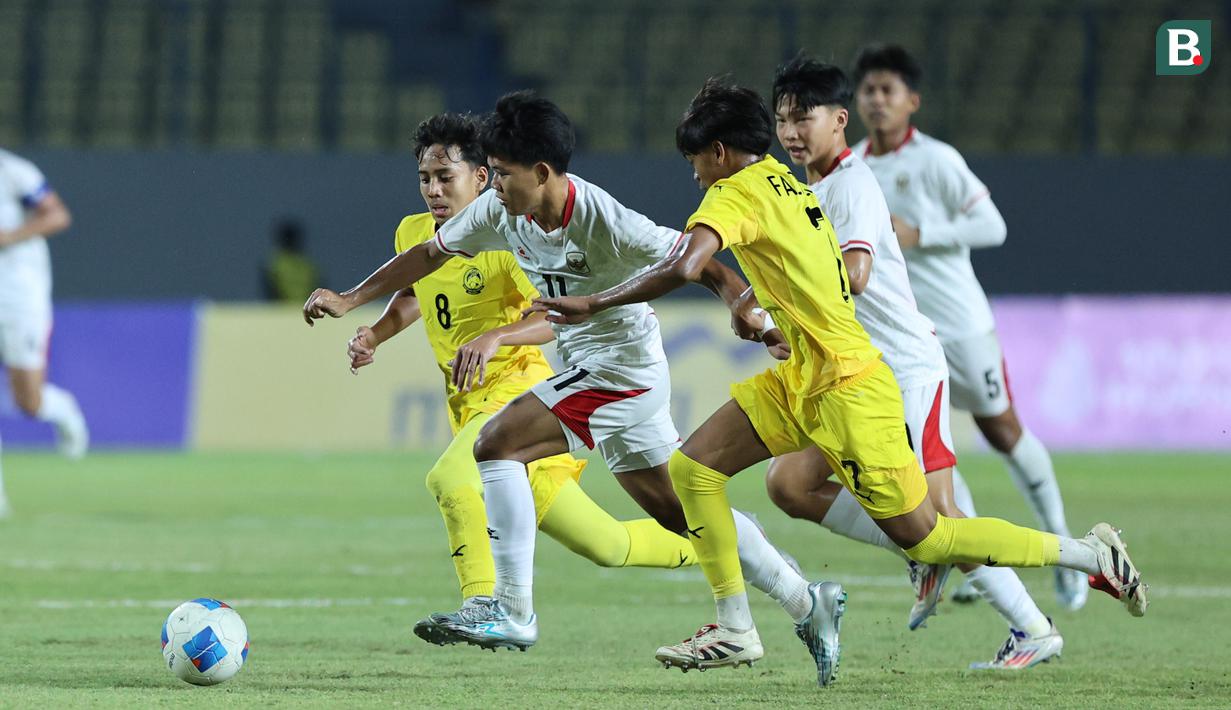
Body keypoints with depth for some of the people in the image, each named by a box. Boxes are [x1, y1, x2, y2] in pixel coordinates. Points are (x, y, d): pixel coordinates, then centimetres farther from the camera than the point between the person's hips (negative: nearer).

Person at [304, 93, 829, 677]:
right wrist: (349, 301, 5)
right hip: (587, 370, 8)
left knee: (496, 445, -17)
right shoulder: (500, 210, -4)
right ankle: (803, 602, 24)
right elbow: (430, 254, 8)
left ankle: (512, 613, -15)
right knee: (681, 512, 14)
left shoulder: (602, 221, -25)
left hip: (620, 368, -8)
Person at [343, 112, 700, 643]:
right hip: (468, 409, 7)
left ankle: (483, 607, -26)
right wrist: (376, 333, 8)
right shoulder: (413, 234, 6)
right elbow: (413, 294, 28)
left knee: (450, 480, -33)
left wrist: (495, 337, -39)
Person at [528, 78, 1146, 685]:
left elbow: (682, 268, -33)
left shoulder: (737, 193, -16)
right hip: (801, 381, 10)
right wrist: (754, 308, 19)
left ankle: (1091, 553, 9)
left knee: (925, 539, -2)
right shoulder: (787, 182, 11)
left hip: (847, 389, -10)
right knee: (693, 468, 3)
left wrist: (594, 305, -25)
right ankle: (734, 626, 7)